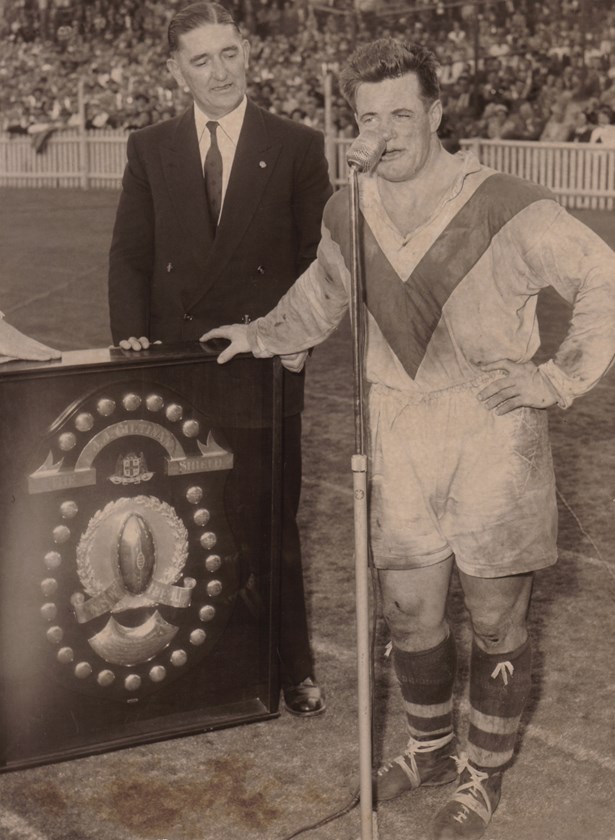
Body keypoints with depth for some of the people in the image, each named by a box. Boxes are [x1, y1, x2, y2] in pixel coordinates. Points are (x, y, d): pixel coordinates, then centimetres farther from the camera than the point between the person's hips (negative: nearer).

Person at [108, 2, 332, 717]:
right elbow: (129, 256, 7)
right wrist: (130, 333, -7)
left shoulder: (297, 147, 0)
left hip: (264, 370, -2)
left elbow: (317, 259, 3)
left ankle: (293, 668, 23)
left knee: (273, 532, 8)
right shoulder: (149, 150, 5)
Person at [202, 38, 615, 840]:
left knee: (495, 617, 7)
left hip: (495, 430, -4)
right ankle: (430, 747, 39)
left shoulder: (504, 206, -15)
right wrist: (263, 334, 10)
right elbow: (322, 295, 22)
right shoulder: (347, 213, 1)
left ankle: (484, 773, 30)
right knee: (409, 608, 13)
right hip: (401, 432, 4)